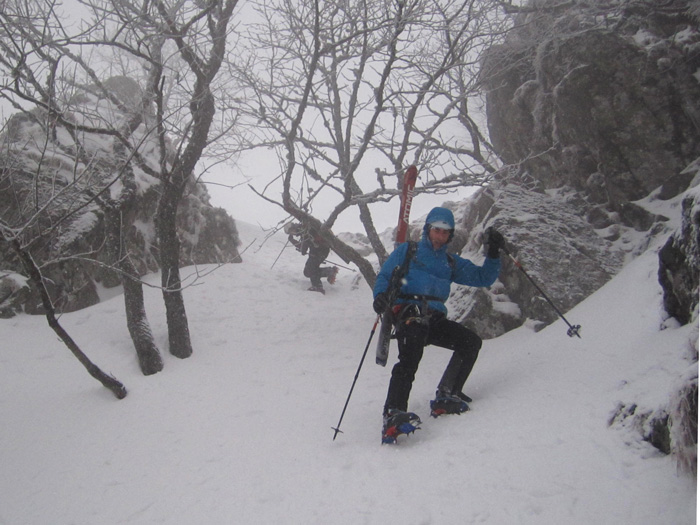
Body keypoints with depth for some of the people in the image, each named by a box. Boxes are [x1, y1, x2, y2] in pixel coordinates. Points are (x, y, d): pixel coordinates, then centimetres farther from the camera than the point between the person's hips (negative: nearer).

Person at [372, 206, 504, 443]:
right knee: (409, 359, -29)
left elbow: (483, 278, 23)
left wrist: (493, 252, 7)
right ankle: (393, 415, -40)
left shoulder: (452, 263, 26)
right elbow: (384, 275, 9)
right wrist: (380, 295, -13)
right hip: (408, 313, -5)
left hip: (435, 319, 5)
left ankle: (446, 397, -7)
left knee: (471, 341, -14)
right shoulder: (407, 251, 16)